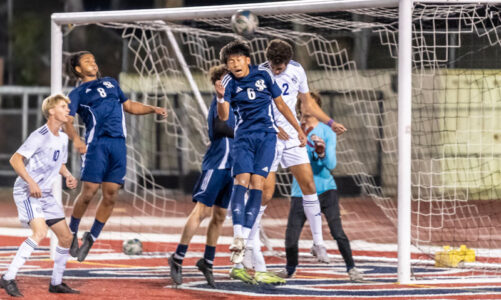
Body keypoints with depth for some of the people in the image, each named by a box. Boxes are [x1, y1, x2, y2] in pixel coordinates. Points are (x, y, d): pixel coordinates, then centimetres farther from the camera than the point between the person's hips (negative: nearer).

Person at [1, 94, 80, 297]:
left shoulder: (62, 138, 10)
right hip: (26, 192, -9)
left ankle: (56, 283, 22)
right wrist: (31, 182, -28)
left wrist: (68, 176, 6)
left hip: (46, 195, 9)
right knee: (40, 231, -28)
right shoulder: (40, 136, -16)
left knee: (66, 237, 8)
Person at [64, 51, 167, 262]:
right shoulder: (78, 93, 10)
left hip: (118, 143, 4)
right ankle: (72, 232, 10)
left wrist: (153, 109, 17)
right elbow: (67, 120, -3)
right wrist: (75, 139, -23)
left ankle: (91, 238, 11)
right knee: (89, 192, -10)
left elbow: (129, 106, 33)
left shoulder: (110, 83, 27)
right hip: (96, 142, -4)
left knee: (110, 195, -1)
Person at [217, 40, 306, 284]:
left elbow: (280, 104, 13)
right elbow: (223, 116, -13)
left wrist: (299, 130, 15)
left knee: (257, 183, -12)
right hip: (244, 137, 0)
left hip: (267, 135, 0)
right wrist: (220, 97, -32)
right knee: (241, 179, -20)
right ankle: (238, 239, -27)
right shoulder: (229, 82, -1)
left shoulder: (263, 75, 2)